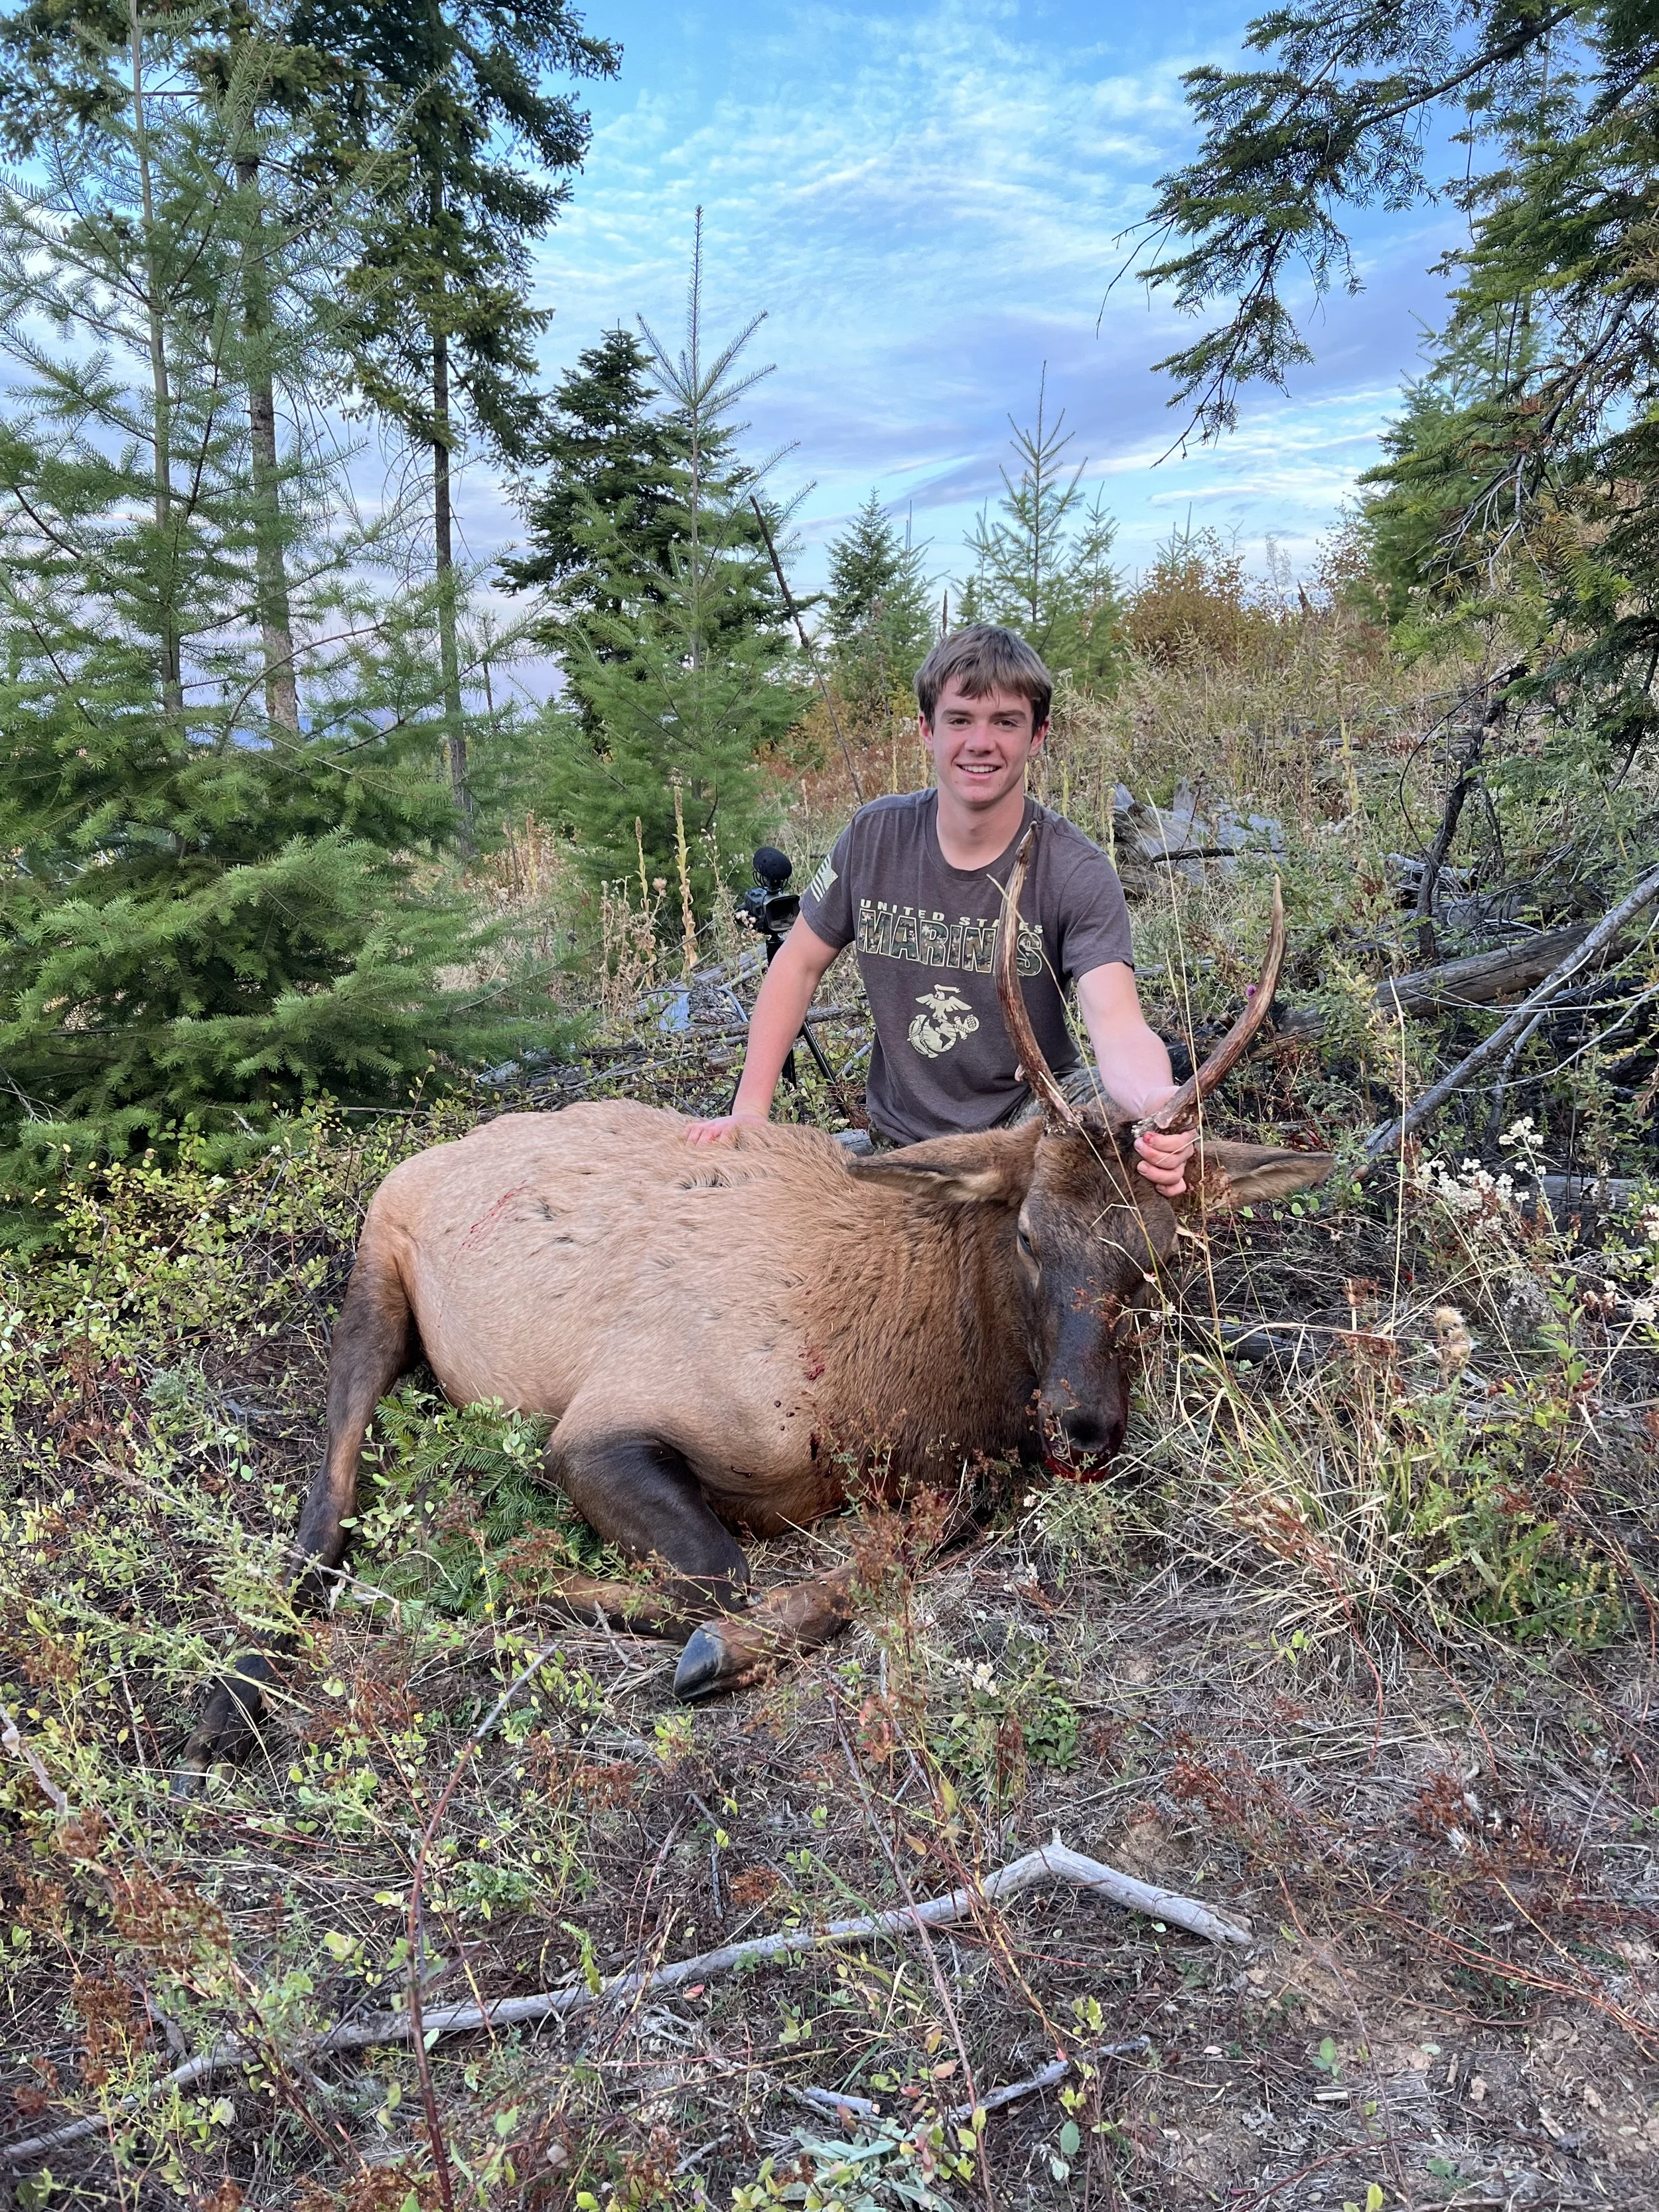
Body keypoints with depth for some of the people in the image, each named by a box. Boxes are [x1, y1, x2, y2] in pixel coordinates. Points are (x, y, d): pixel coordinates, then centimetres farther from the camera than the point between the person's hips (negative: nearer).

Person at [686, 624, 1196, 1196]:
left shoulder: (1077, 874, -16)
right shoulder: (874, 837, -6)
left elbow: (1119, 1027, -29)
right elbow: (799, 966, 5)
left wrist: (1158, 1107, -54)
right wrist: (749, 1112, -2)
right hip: (900, 1143, 4)